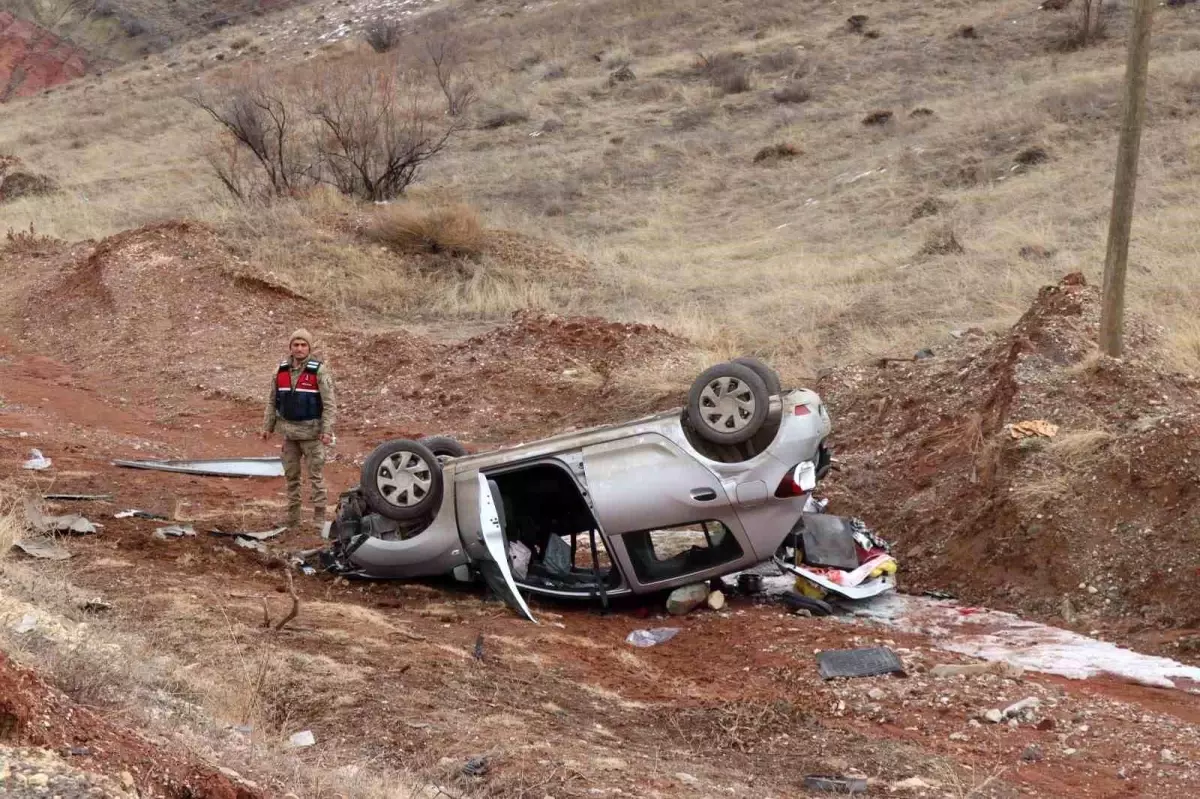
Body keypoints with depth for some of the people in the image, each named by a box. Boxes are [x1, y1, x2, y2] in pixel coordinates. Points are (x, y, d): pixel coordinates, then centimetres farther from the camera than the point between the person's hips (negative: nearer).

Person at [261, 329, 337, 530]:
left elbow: (329, 403, -13)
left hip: (311, 432, -5)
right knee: (291, 475, 13)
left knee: (316, 476, -3)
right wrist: (268, 426, 10)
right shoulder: (281, 370, 5)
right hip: (289, 431, 5)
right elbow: (272, 401, 12)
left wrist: (327, 430, -20)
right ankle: (292, 519, 22)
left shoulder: (319, 370, -11)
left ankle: (318, 520, 1)